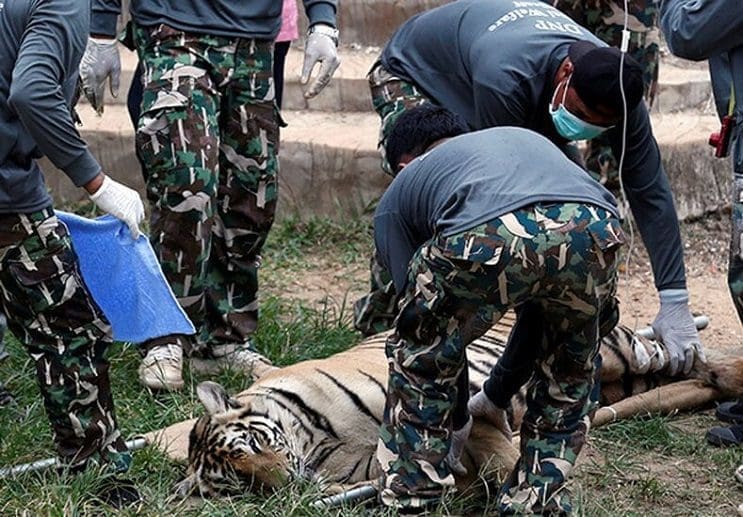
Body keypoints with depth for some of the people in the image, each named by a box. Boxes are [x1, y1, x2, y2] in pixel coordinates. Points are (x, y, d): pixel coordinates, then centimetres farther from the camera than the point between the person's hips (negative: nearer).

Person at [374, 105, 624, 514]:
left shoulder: (397, 196, 34)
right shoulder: (524, 137, 45)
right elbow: (544, 300, 50)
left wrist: (457, 422, 50)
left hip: (484, 236, -3)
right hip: (595, 229, 3)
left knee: (420, 356, 27)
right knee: (570, 362, 33)